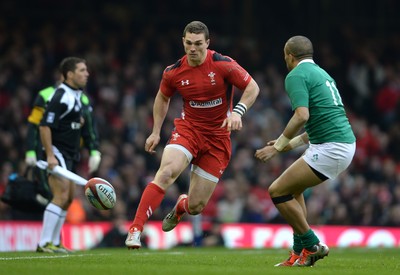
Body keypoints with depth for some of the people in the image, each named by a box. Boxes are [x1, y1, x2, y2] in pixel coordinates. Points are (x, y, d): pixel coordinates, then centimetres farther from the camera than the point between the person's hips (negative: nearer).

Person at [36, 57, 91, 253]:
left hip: (70, 154, 10)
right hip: (57, 153, -10)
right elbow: (44, 126, -22)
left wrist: (78, 119, 9)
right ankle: (44, 243, -13)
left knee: (68, 199, 11)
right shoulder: (61, 97, -17)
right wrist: (50, 155, -25)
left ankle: (54, 242, 17)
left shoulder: (77, 95, 12)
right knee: (61, 196, -15)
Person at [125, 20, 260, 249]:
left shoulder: (223, 65, -14)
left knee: (196, 207, 1)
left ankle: (181, 206, 42)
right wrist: (156, 132, 9)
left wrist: (238, 112, -23)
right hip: (187, 128, 1)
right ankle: (135, 230, -29)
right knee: (166, 172, -30)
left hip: (217, 137, -1)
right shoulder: (174, 72, -6)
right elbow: (163, 97, 15)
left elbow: (252, 88, -6)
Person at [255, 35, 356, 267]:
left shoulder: (296, 76, -7)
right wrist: (291, 143, 27)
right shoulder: (321, 73, 22)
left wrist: (278, 147, -13)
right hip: (345, 144, 10)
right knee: (293, 188, 23)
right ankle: (301, 252, 19)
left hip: (330, 149, -10)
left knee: (278, 191, -3)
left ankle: (312, 246, 2)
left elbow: (302, 116, -21)